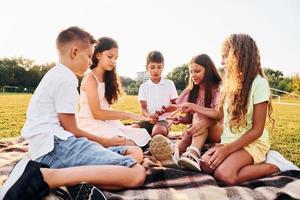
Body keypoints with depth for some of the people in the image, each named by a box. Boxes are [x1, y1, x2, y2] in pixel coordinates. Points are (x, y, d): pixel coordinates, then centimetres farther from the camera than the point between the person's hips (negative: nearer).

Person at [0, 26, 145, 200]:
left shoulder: (56, 75, 24)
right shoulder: (65, 78, -7)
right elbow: (71, 130, -8)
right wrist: (106, 142, 6)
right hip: (55, 146, -11)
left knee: (135, 152, 4)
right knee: (136, 173, -26)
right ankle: (45, 176, -21)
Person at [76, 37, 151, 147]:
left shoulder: (108, 78, 16)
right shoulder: (90, 78, -10)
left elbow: (105, 108, 7)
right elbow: (96, 113, -19)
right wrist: (128, 115, -20)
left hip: (106, 121, 8)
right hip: (90, 123, -8)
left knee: (142, 137, -7)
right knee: (128, 144, -27)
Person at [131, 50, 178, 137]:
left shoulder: (169, 84, 6)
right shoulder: (143, 86, 8)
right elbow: (143, 107, 0)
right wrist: (148, 116, -24)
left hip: (163, 120, -1)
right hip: (148, 120, 2)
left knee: (159, 130, -36)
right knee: (133, 128, -29)